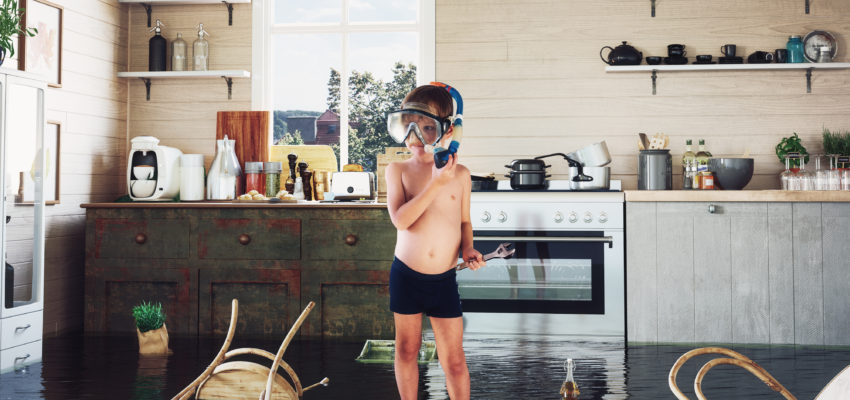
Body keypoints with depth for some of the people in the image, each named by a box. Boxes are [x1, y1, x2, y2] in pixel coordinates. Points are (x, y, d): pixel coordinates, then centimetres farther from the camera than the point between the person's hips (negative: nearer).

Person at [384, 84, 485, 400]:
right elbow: (401, 219, -19)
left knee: (454, 360, 2)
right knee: (406, 350, 15)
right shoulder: (398, 170, -4)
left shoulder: (460, 174, -1)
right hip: (406, 276, 0)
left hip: (444, 279, 0)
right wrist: (436, 183, -22)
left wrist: (467, 248, -7)